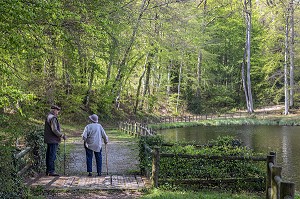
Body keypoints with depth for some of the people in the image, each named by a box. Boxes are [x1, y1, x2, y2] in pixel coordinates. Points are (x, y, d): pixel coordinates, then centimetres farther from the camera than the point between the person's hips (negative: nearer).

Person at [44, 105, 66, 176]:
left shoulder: (48, 117, 16)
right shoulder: (53, 118, -16)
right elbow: (54, 130, -23)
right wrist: (62, 135, -13)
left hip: (49, 140, 10)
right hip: (53, 140, -10)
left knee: (49, 155, 14)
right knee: (52, 156, -7)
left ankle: (48, 170, 20)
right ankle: (51, 171, -6)